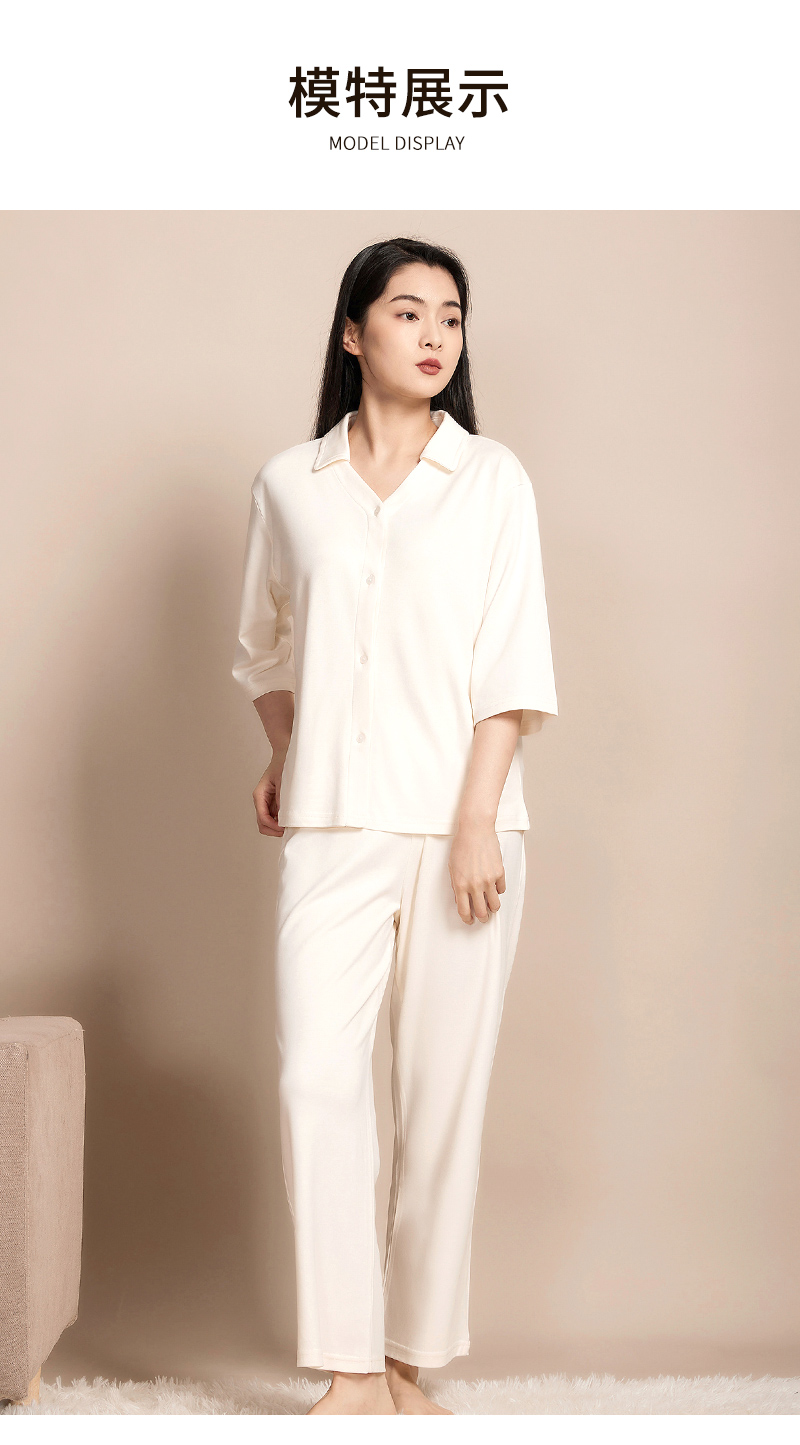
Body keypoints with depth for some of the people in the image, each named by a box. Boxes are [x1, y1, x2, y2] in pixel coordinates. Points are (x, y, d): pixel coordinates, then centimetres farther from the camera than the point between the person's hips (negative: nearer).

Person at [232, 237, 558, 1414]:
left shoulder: (492, 479, 4)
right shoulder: (291, 484, 9)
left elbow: (512, 664, -2)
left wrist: (478, 821, -10)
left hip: (458, 822, -1)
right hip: (333, 826, 1)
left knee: (444, 1094, 1)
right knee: (315, 1078, -11)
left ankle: (414, 1361, 12)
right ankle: (350, 1372, -3)